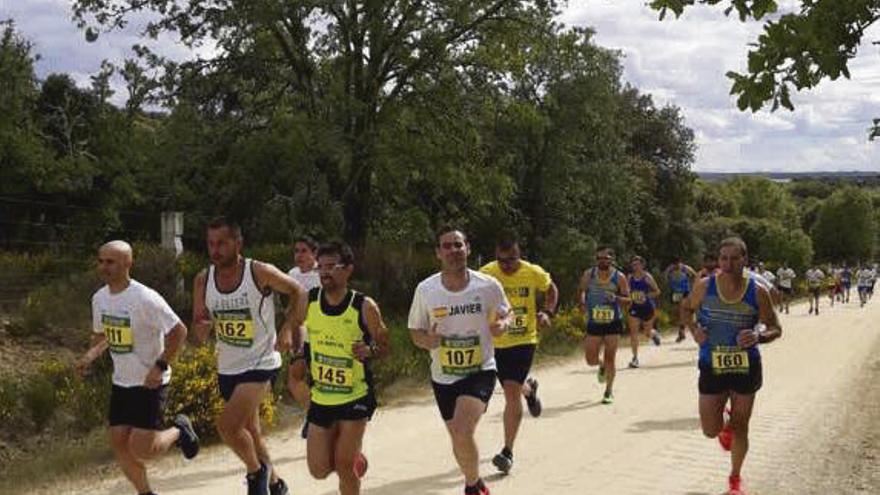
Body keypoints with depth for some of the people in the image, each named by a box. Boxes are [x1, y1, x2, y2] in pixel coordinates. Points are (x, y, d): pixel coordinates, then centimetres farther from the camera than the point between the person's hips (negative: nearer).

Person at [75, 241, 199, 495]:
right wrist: (90, 355, 0)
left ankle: (179, 431, 20)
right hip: (121, 383, 7)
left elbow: (179, 331, -17)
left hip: (151, 383, -7)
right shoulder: (99, 298, 3)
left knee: (141, 449, -11)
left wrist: (160, 367, -22)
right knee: (119, 443, 4)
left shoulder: (146, 298, -20)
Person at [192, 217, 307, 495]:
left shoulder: (261, 273, -17)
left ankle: (257, 472, 5)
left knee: (227, 425, -22)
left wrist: (288, 328, -13)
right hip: (227, 368, 6)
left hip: (261, 364, -6)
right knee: (249, 432, 19)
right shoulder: (203, 280, -4)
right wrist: (203, 325, -22)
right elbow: (200, 337, 1)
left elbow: (298, 292, -1)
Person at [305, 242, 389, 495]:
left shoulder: (364, 307, -14)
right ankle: (353, 455, 37)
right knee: (319, 470, 6)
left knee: (344, 465, -6)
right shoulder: (309, 301, -6)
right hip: (320, 398, 4)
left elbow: (383, 345, -5)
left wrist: (369, 350, -25)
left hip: (355, 398, -3)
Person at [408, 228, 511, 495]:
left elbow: (505, 313, 9)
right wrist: (427, 340, -19)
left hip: (480, 371, -3)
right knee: (458, 438, 16)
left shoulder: (488, 285, -10)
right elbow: (415, 331, 4)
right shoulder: (425, 290, -7)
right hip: (443, 376, 3)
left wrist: (502, 325, -15)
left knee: (462, 433, -23)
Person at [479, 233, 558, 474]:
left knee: (512, 392, -14)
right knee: (513, 389, 17)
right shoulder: (485, 274, -11)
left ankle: (508, 452, -7)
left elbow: (551, 290, 12)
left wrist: (547, 313, -4)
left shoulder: (534, 273, -9)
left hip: (524, 340, -2)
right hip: (496, 342, 2)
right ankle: (529, 388, 57)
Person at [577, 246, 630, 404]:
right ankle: (602, 366, 36)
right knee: (590, 360, -1)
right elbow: (581, 291, 11)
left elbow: (627, 300, -4)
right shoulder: (588, 274, -5)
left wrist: (616, 298, -24)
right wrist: (582, 304, -8)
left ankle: (609, 391, 19)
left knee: (610, 358, 1)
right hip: (594, 322, 2)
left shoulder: (619, 277, -8)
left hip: (613, 322, -2)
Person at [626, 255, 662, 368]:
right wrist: (629, 296, -7)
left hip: (647, 307, -2)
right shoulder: (630, 278, 0)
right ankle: (635, 357, -6)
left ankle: (655, 333, 49)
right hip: (634, 308, 2)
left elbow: (657, 291, -5)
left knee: (648, 333, 10)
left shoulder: (647, 277, -9)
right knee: (633, 332, -10)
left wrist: (646, 296, -19)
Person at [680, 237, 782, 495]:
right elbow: (686, 309, 11)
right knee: (711, 431, 2)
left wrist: (759, 336, -22)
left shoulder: (758, 292, -9)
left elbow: (775, 328, 0)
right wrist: (694, 329, -8)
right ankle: (725, 426, 41)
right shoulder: (704, 287, -8)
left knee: (740, 428, 10)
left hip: (747, 368, 0)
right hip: (712, 367, 1)